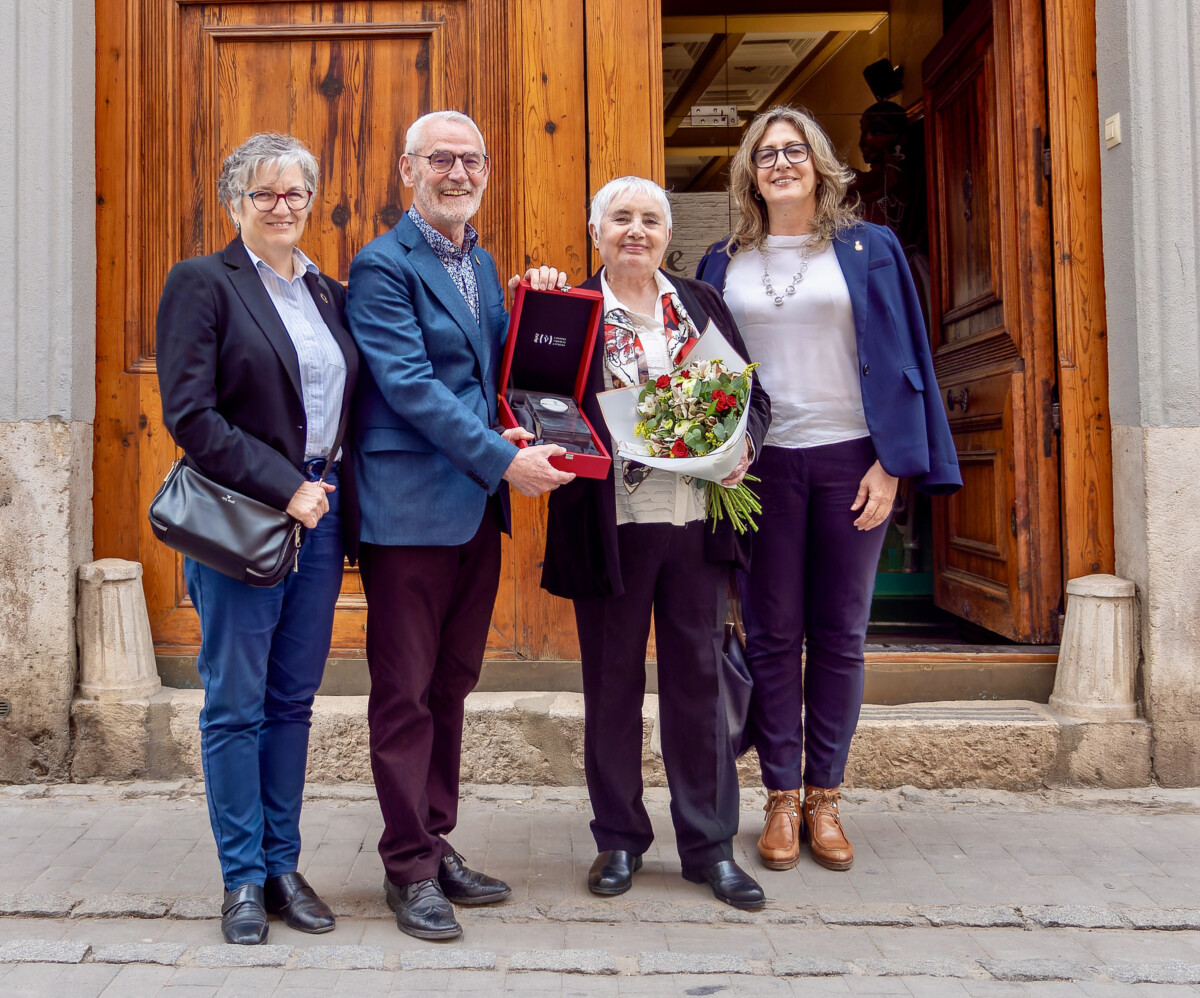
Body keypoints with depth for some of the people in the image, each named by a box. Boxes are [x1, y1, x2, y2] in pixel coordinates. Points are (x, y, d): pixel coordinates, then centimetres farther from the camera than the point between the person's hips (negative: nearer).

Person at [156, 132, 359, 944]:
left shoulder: (330, 294, 14)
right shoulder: (203, 283, -3)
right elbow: (188, 413, -11)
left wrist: (335, 491, 2)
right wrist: (283, 488, -15)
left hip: (319, 517, 5)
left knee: (294, 700, 11)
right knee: (236, 704, 4)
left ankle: (284, 866, 23)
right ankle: (243, 878, 18)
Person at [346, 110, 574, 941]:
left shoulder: (482, 264, 17)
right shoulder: (382, 265, -7)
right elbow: (409, 383, -16)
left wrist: (534, 306, 3)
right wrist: (504, 459, -19)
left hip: (478, 505, 8)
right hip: (411, 506, -7)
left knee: (451, 685, 15)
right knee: (405, 693, 3)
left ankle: (439, 846, 28)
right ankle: (409, 866, 16)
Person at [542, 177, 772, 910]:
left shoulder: (703, 304, 13)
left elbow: (752, 393, 13)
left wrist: (742, 444, -6)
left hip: (698, 518, 3)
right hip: (611, 523, -2)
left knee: (699, 675, 8)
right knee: (613, 680, 8)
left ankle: (711, 843, 21)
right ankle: (620, 838, 25)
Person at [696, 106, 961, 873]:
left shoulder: (868, 250, 6)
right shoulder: (725, 265, 11)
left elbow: (900, 358, 2)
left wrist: (892, 463, -6)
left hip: (849, 458, -1)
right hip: (760, 462, 1)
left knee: (840, 636, 4)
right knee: (773, 635, 4)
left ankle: (825, 797, 17)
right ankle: (782, 799, 15)